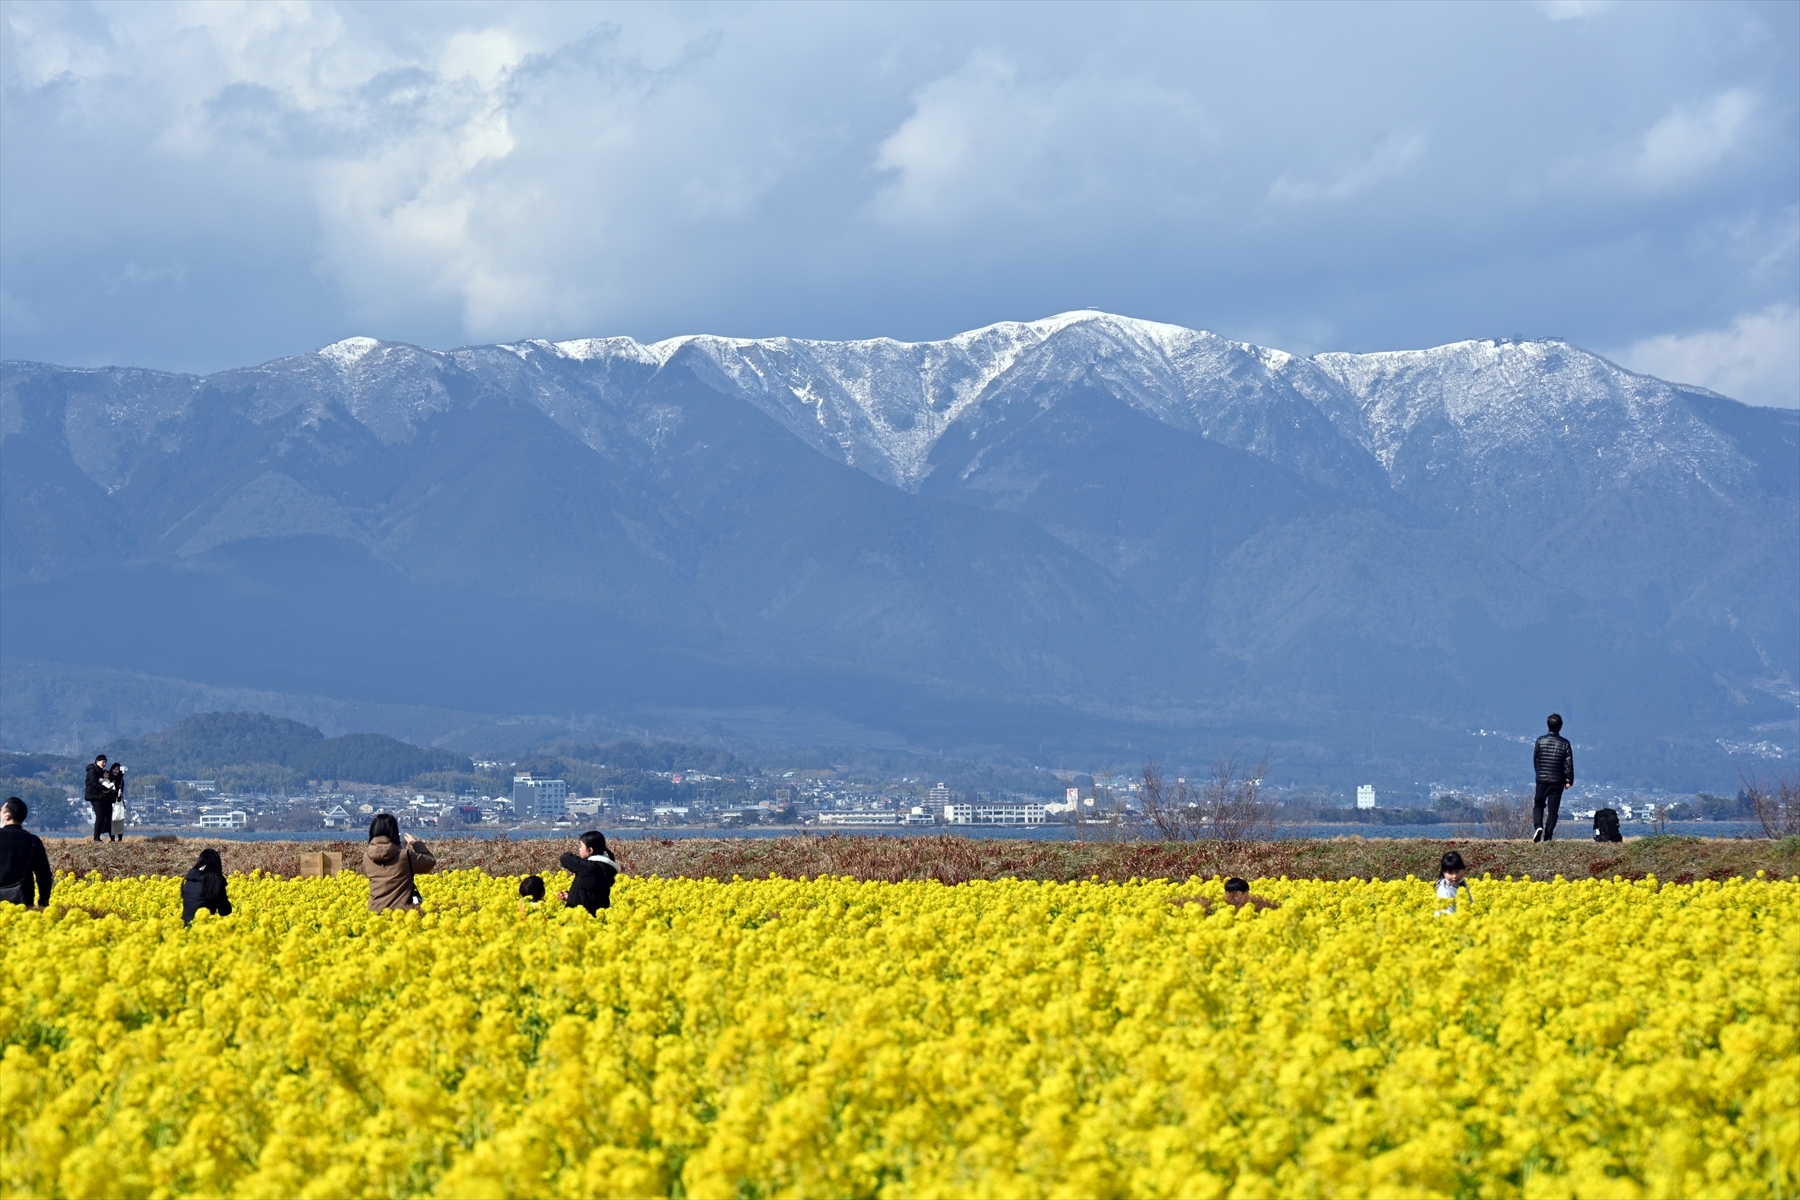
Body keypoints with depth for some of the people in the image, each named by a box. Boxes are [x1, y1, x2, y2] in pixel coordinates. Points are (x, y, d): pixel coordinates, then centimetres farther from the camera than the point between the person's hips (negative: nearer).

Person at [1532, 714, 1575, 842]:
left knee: (1538, 805, 14)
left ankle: (1538, 826, -11)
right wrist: (1569, 781, 2)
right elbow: (1569, 763, -4)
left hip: (1542, 779, 0)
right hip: (1558, 781, 0)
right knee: (1553, 809, 5)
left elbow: (1535, 759, 6)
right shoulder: (1565, 743, -3)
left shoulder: (1540, 741, -2)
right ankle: (1548, 836, 2)